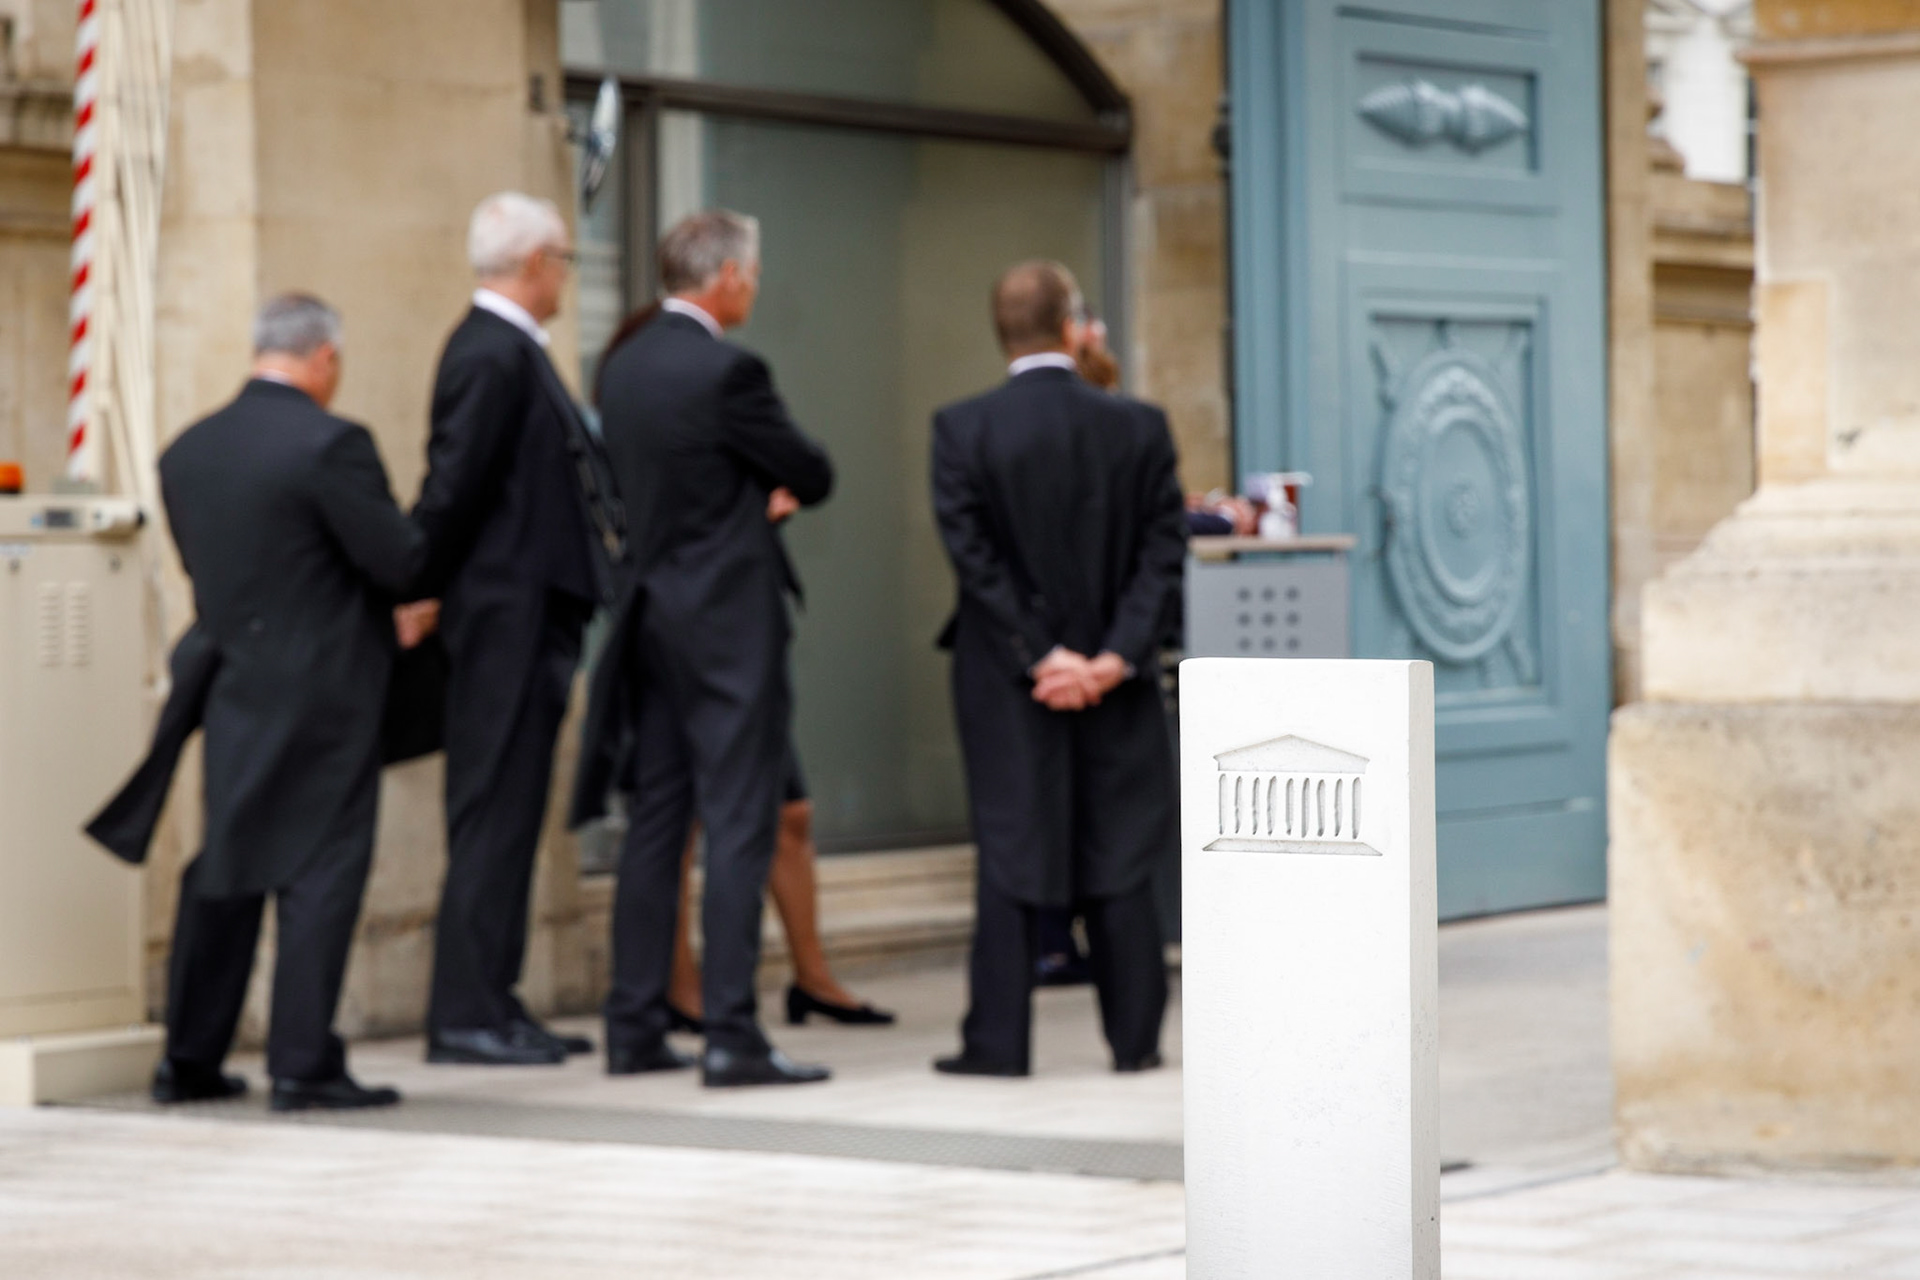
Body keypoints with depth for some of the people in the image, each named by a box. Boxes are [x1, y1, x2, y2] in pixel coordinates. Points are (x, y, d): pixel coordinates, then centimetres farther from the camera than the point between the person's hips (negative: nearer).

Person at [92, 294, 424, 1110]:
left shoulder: (187, 452, 4)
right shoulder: (331, 445, -16)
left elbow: (201, 563, 12)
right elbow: (401, 561, -14)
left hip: (230, 687, 6)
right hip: (323, 692, -6)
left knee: (222, 875, 15)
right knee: (321, 873, -1)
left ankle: (190, 1060, 20)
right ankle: (303, 1066, -3)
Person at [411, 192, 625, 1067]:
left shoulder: (511, 351, 17)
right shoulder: (493, 355, -15)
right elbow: (454, 485, -18)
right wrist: (419, 592, -12)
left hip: (531, 614, 10)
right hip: (506, 614, -10)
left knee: (506, 816, 12)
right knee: (492, 814, -7)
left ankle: (492, 1006, 17)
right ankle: (466, 1017, -4)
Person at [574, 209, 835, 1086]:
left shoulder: (621, 370, 10)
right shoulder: (728, 372, -15)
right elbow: (813, 477, -7)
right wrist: (779, 486, 15)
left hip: (653, 613, 8)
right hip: (730, 617, -8)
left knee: (654, 823, 12)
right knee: (738, 825, -6)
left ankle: (634, 1028, 14)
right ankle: (730, 1035, -8)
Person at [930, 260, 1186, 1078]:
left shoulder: (962, 430, -7)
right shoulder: (1139, 428, -3)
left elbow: (973, 554, -11)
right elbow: (1163, 553, -6)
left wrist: (1040, 657, -10)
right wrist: (1116, 656, -9)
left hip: (1005, 677, -1)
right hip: (1115, 680, 1)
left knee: (1010, 857, 4)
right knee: (1119, 856, 9)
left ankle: (998, 1042, 5)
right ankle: (1135, 1035, 11)